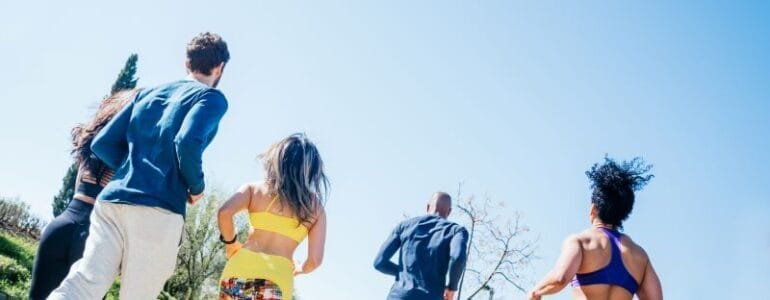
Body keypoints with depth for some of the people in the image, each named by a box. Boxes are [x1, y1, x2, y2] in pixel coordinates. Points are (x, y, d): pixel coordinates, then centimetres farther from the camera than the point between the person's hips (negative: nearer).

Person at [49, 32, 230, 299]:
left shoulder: (148, 93, 22)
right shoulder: (212, 97, 3)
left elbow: (102, 144, 17)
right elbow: (188, 142, -16)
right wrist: (196, 187, -1)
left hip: (112, 201, 5)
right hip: (158, 211, -5)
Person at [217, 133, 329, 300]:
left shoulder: (254, 188, 11)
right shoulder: (316, 207, 12)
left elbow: (224, 212, -7)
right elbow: (315, 259, 5)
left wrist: (230, 243, 12)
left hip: (242, 268, 1)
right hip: (279, 278, 0)